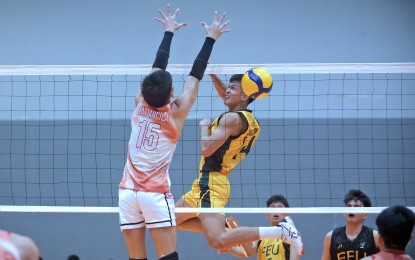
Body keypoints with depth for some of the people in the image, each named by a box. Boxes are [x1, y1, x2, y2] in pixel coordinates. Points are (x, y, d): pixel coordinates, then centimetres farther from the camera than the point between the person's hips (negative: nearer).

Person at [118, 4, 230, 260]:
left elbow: (158, 67, 15)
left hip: (128, 193, 3)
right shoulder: (176, 112, -4)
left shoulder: (141, 104, 2)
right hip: (156, 194, -3)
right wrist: (211, 38, 12)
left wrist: (169, 32, 27)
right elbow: (196, 75, 3)